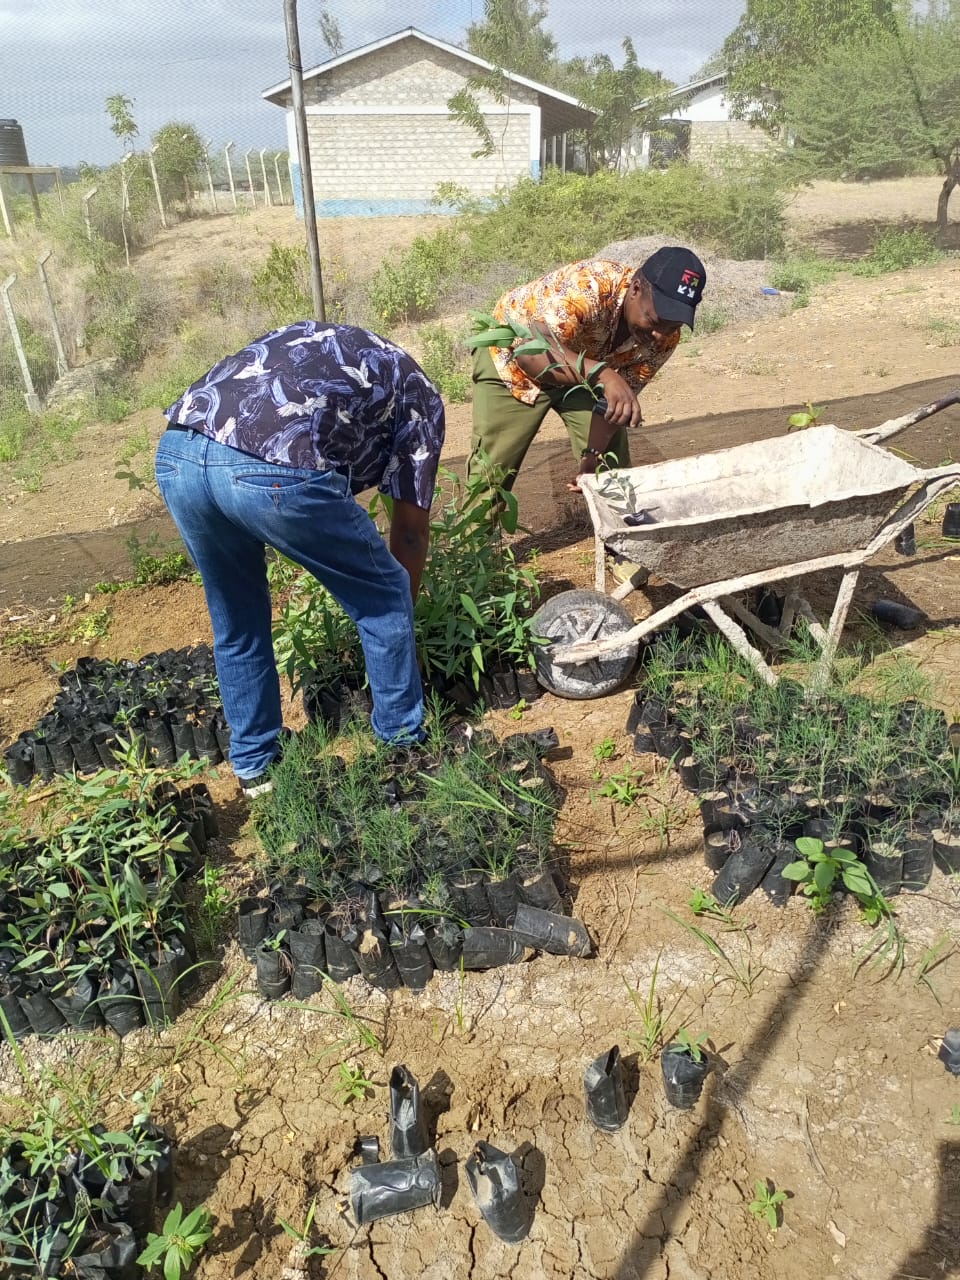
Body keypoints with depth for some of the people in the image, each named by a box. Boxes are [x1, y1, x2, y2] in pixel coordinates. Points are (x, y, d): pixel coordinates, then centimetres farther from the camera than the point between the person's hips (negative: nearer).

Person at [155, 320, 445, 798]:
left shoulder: (308, 337, 39)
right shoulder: (419, 393, 23)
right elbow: (410, 529, 20)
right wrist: (400, 607, 36)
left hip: (175, 453, 7)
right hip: (275, 468, -6)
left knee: (235, 624, 27)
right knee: (383, 599, 18)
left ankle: (253, 765, 40)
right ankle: (403, 744, 32)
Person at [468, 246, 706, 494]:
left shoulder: (665, 337, -21)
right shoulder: (591, 285, -38)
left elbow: (619, 400, -15)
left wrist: (592, 457, -27)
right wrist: (602, 373, -62)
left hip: (585, 371, 5)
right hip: (511, 356, -4)